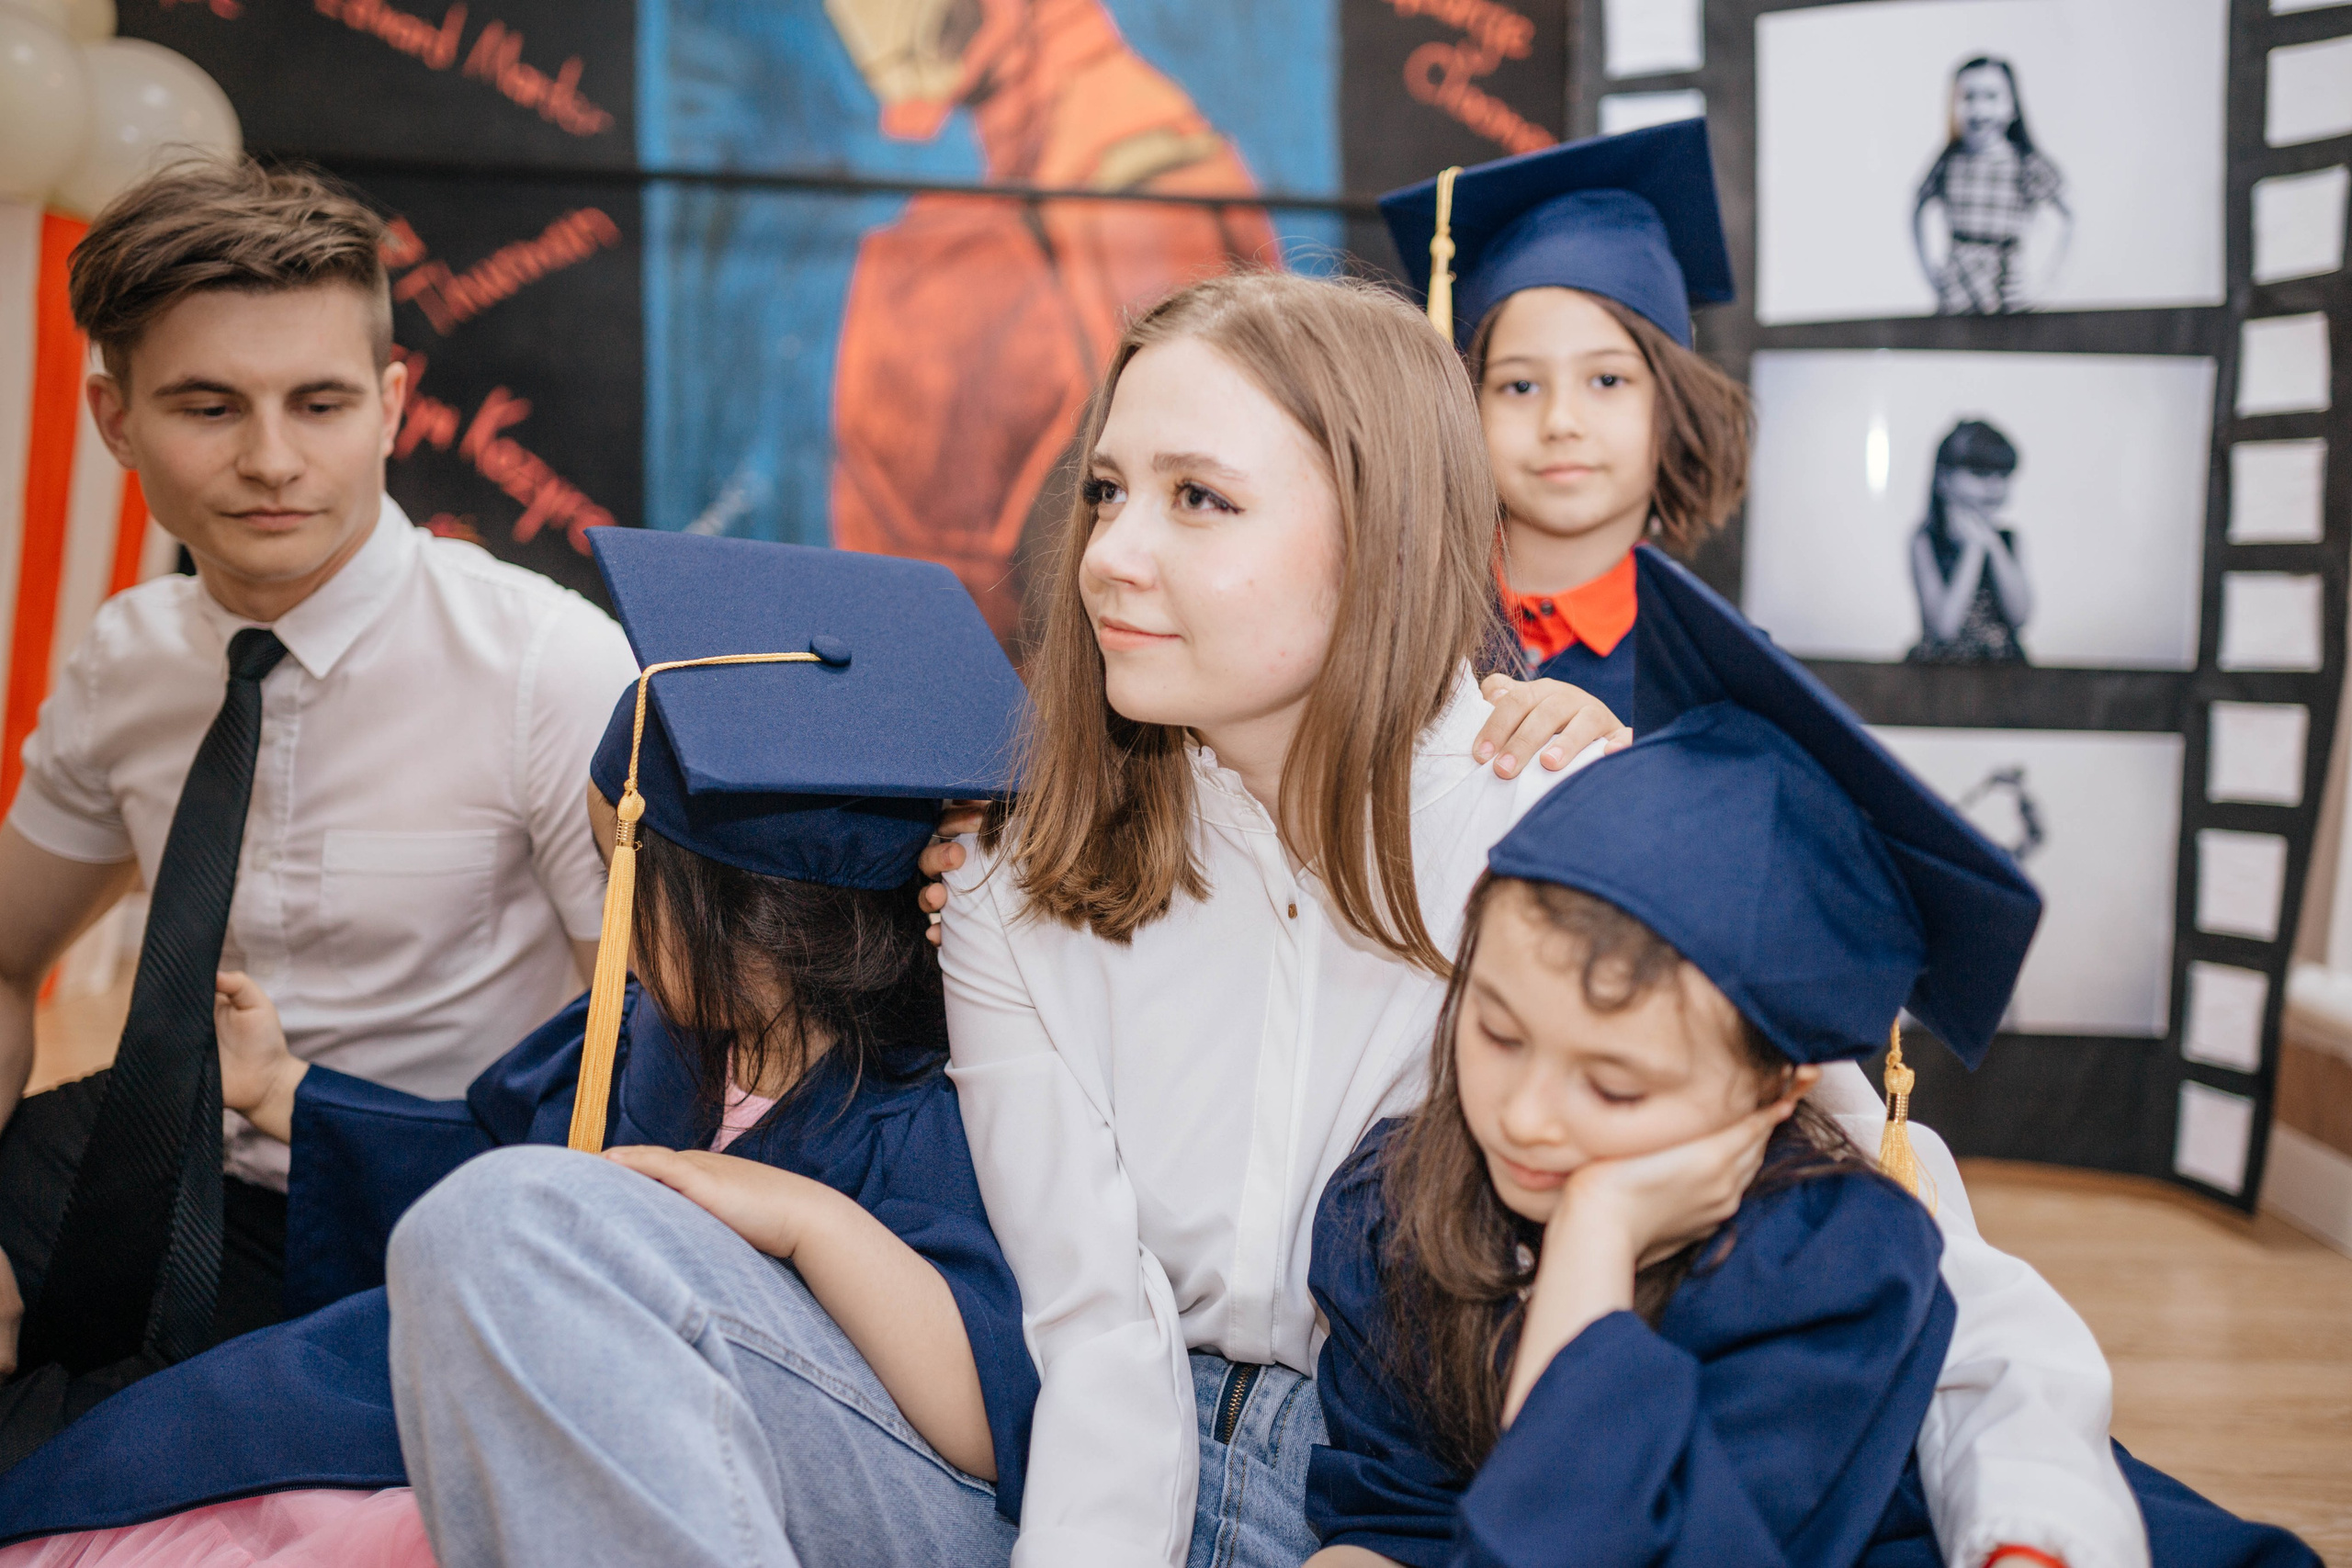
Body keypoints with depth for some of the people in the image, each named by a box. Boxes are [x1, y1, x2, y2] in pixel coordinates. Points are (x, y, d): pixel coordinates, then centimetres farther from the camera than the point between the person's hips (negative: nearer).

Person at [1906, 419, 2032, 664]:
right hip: (1943, 668, -3)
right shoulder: (1926, 540, -2)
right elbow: (1944, 627, -13)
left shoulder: (2009, 539, 10)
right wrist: (1974, 547, -9)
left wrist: (1993, 544, -5)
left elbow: (2021, 617, -3)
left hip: (2004, 666, 3)